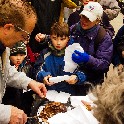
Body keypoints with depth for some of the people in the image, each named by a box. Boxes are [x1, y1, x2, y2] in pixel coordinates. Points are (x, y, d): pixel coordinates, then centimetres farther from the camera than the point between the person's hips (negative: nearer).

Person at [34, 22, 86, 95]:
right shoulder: (46, 53, 10)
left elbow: (82, 73, 4)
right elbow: (38, 71, 7)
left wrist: (76, 78, -17)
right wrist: (43, 76, -15)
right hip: (49, 93, 1)